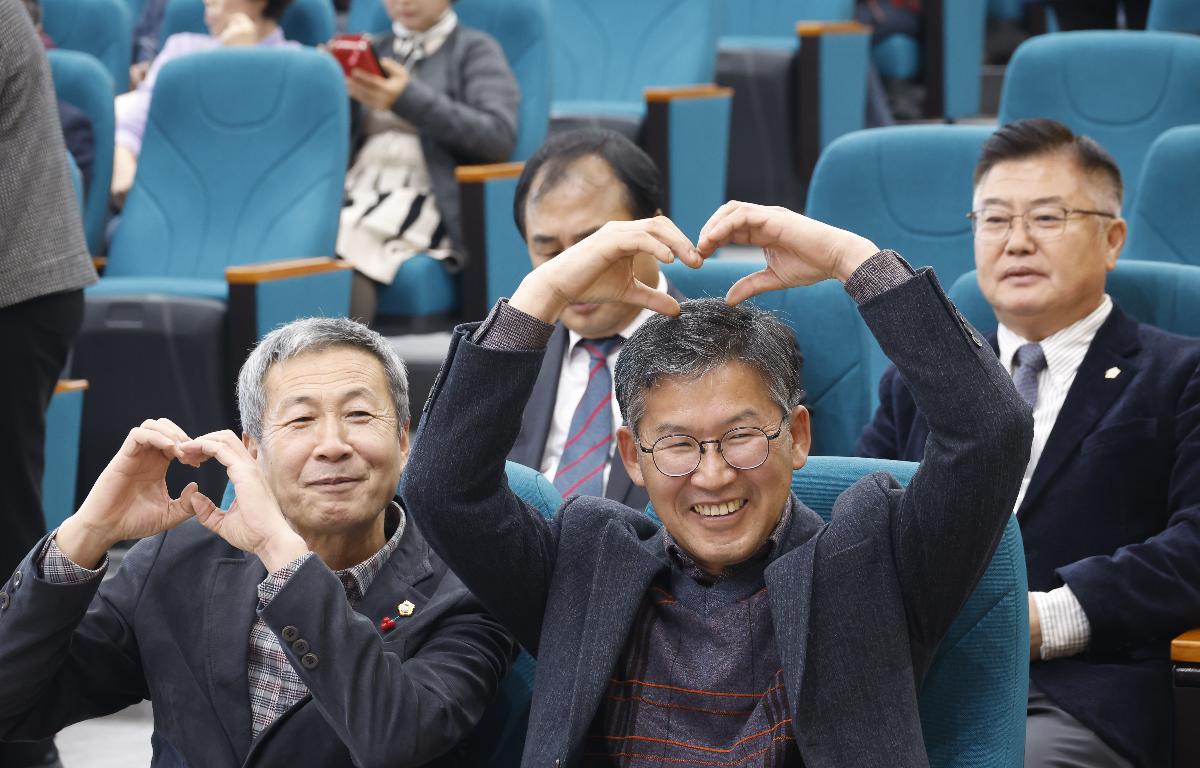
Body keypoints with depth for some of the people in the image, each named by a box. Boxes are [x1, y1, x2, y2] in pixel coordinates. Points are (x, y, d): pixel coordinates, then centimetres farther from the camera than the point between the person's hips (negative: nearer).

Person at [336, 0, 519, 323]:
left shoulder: (474, 49, 11)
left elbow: (500, 137, -5)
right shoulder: (376, 50, 26)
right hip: (358, 189, 4)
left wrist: (408, 99, -14)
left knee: (348, 239, -35)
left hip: (422, 196, -4)